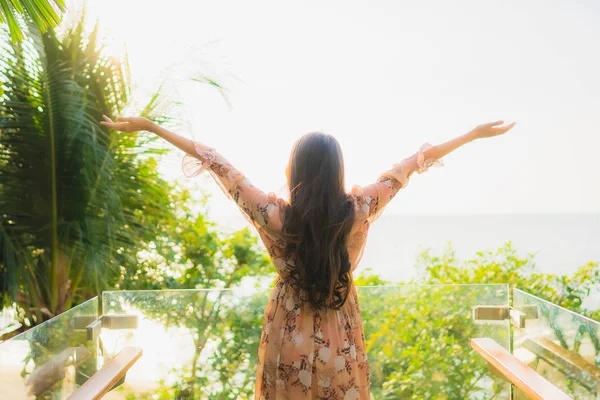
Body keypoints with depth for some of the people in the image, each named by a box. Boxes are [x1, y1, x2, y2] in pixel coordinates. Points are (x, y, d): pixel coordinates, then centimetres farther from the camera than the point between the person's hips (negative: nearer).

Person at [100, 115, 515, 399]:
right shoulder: (358, 212, -15)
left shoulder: (274, 216, -18)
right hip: (341, 340, 1)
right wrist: (474, 134, 7)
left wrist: (149, 126, -1)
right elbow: (410, 166, -6)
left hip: (289, 339, 0)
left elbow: (219, 164, -12)